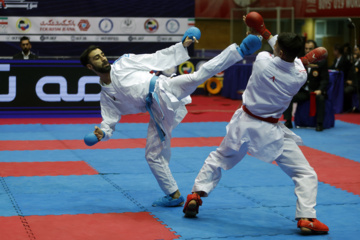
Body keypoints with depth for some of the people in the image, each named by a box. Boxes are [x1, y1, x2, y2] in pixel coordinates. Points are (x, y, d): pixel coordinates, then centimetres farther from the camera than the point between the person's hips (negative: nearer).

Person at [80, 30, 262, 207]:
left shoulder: (124, 63, 11)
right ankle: (174, 196, 20)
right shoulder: (105, 96, 18)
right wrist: (102, 133, -9)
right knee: (153, 156, 5)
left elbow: (156, 59, 12)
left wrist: (182, 47, 6)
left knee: (196, 77, -30)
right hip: (157, 112, 4)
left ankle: (240, 50, -37)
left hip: (164, 90, -4)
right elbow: (109, 121, 15)